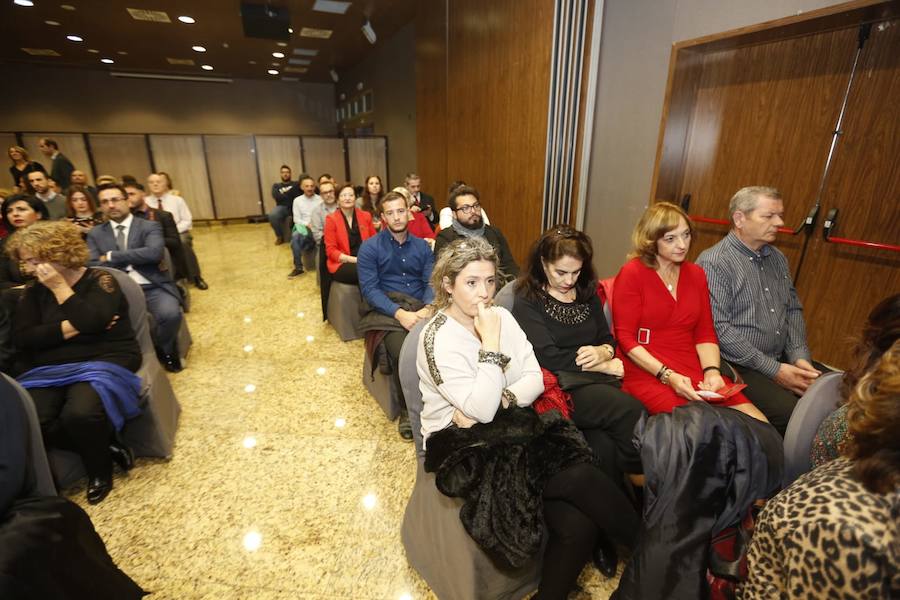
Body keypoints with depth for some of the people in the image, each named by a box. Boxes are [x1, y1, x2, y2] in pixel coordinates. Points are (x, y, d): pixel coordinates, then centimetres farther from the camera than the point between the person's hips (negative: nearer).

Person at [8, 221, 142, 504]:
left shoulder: (99, 280, -3)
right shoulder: (34, 292, 12)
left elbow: (91, 321, -20)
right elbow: (23, 338, 0)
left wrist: (60, 286, -12)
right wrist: (71, 328, -12)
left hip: (104, 362, -5)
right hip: (50, 369, 5)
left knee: (79, 413, -31)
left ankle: (100, 467, -1)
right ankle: (105, 446, -1)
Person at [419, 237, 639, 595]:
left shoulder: (501, 317, 4)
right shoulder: (438, 338, -15)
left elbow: (535, 378, 0)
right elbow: (481, 410, -21)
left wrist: (498, 401, -16)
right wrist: (491, 343, -21)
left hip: (510, 424, 5)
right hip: (461, 443, -5)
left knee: (578, 521, -17)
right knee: (578, 479, -19)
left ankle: (552, 592, 9)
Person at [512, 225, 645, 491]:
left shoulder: (587, 293, 18)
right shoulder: (528, 301, -1)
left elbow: (608, 339, 19)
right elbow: (548, 357, -10)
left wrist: (602, 352, -7)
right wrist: (604, 367, -4)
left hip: (596, 381, 5)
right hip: (560, 386, -4)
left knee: (603, 445, -27)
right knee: (631, 410, -26)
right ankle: (639, 476, -1)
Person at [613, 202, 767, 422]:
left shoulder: (696, 274, 13)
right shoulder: (632, 273, -5)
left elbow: (705, 334, 12)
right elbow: (625, 338, -9)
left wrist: (712, 371, -7)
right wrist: (667, 375, -17)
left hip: (694, 371, 6)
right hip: (647, 373, -5)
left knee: (759, 426, -12)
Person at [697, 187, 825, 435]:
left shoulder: (778, 258, 14)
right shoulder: (714, 262, -14)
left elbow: (793, 310, 17)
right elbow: (718, 328, -19)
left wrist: (800, 357, 1)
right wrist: (774, 370, -16)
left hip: (783, 359, 8)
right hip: (739, 366, -8)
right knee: (792, 413, -26)